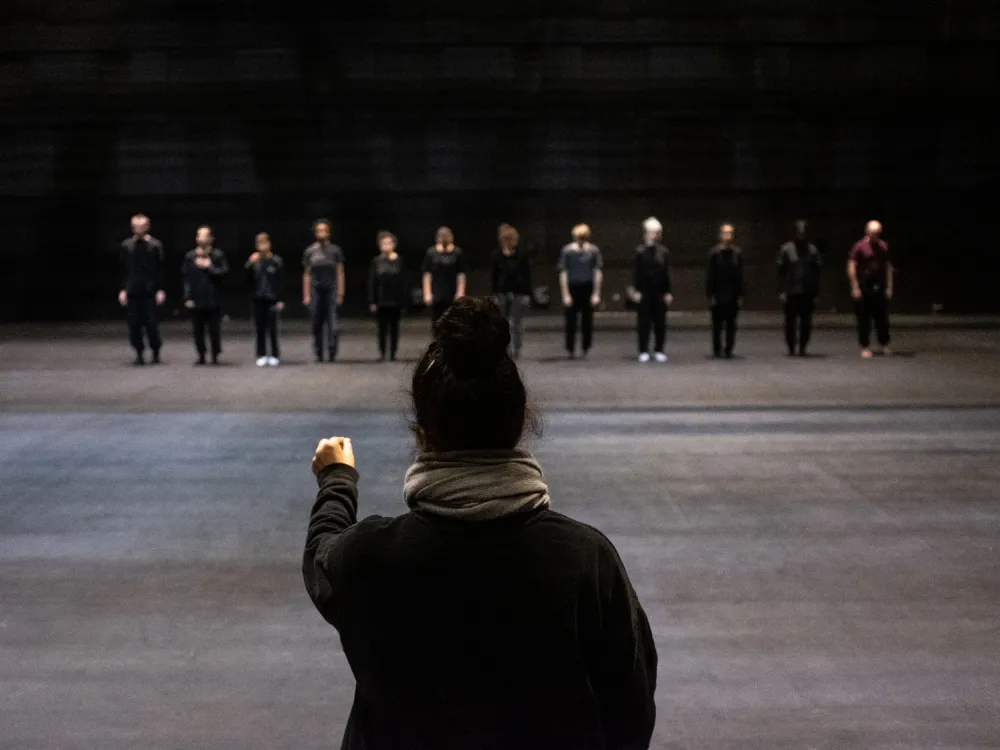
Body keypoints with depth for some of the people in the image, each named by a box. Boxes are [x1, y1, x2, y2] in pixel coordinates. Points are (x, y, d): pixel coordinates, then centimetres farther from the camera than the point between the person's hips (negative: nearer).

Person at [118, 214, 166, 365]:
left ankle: (156, 353, 12)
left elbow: (160, 269, 1)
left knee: (151, 323, -3)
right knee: (134, 324, 1)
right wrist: (123, 289, 3)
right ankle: (139, 353, 11)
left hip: (149, 290, -2)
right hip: (132, 291, 2)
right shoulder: (127, 245, 7)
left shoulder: (155, 245, 1)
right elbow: (123, 269, 9)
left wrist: (160, 289, -4)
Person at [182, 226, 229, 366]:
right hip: (196, 301, 2)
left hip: (214, 301, -1)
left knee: (214, 330, 1)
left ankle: (215, 355, 13)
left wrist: (208, 267, -12)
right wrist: (188, 297, -1)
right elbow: (186, 277, 5)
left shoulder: (218, 255, 2)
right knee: (198, 330, 4)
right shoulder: (190, 257, 6)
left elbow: (224, 272, -6)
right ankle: (201, 355, 15)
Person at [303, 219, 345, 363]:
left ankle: (332, 354, -5)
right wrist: (306, 295, 5)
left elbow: (340, 273, 6)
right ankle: (318, 354, 12)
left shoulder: (335, 251, 5)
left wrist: (340, 293, 0)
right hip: (315, 290, 1)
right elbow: (306, 274, 9)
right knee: (317, 325, 3)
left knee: (333, 325, -10)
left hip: (331, 290, -1)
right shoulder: (310, 251, 7)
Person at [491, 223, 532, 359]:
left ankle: (517, 350, 11)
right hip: (503, 293, 1)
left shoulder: (522, 256, -2)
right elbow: (494, 276, 4)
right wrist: (495, 294, 0)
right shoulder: (497, 256, 1)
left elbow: (527, 276, 0)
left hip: (519, 293, -1)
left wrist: (527, 294, -4)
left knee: (517, 323, 1)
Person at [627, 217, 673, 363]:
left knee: (660, 323, 4)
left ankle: (659, 351, 13)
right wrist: (635, 290, -7)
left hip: (659, 292, 2)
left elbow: (666, 273, 6)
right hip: (644, 292, -2)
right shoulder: (640, 251, -1)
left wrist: (667, 292, 3)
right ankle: (643, 352, 8)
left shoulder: (664, 252, 5)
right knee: (644, 322, 2)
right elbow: (636, 272, -1)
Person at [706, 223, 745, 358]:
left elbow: (740, 276, 4)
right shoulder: (714, 253, -2)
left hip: (733, 296, 2)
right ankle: (717, 349, 15)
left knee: (731, 325, 4)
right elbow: (710, 276, -3)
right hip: (718, 296, -1)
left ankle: (729, 350, 11)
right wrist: (710, 295, -8)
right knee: (717, 324, 6)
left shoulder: (737, 254, 3)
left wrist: (740, 295, -1)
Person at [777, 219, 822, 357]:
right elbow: (781, 272, 0)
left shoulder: (813, 250, 5)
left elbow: (817, 273, 6)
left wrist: (815, 292, 1)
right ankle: (791, 348, 12)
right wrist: (781, 291, -6)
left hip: (808, 293, 1)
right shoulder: (786, 249, 2)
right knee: (790, 321, 2)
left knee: (806, 322, 2)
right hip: (791, 292, -1)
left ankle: (803, 348, 13)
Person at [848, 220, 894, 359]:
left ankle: (884, 344, 17)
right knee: (864, 319, 2)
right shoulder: (859, 246, -4)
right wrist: (855, 287, -10)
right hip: (863, 288, -3)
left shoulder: (883, 247, 7)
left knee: (882, 317, 4)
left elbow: (888, 267, 11)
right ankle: (865, 347, 10)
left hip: (879, 288, 3)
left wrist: (889, 287, 5)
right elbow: (851, 267, -6)